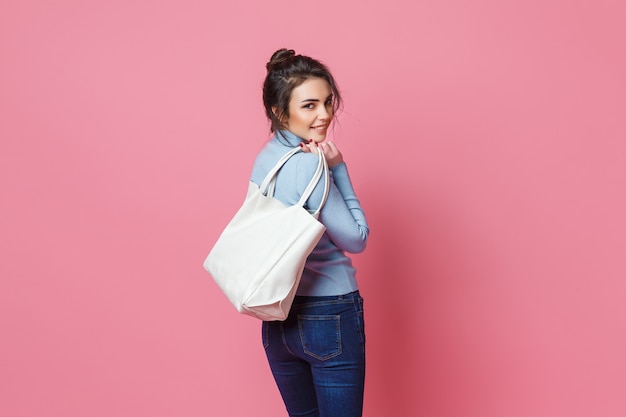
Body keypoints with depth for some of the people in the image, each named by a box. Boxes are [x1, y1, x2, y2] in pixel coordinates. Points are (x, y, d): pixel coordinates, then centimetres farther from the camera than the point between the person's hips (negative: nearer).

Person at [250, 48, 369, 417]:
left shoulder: (266, 157, 4)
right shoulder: (308, 165, -20)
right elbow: (357, 239, -13)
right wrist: (338, 168, -12)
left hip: (278, 316, 8)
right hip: (329, 316, -8)